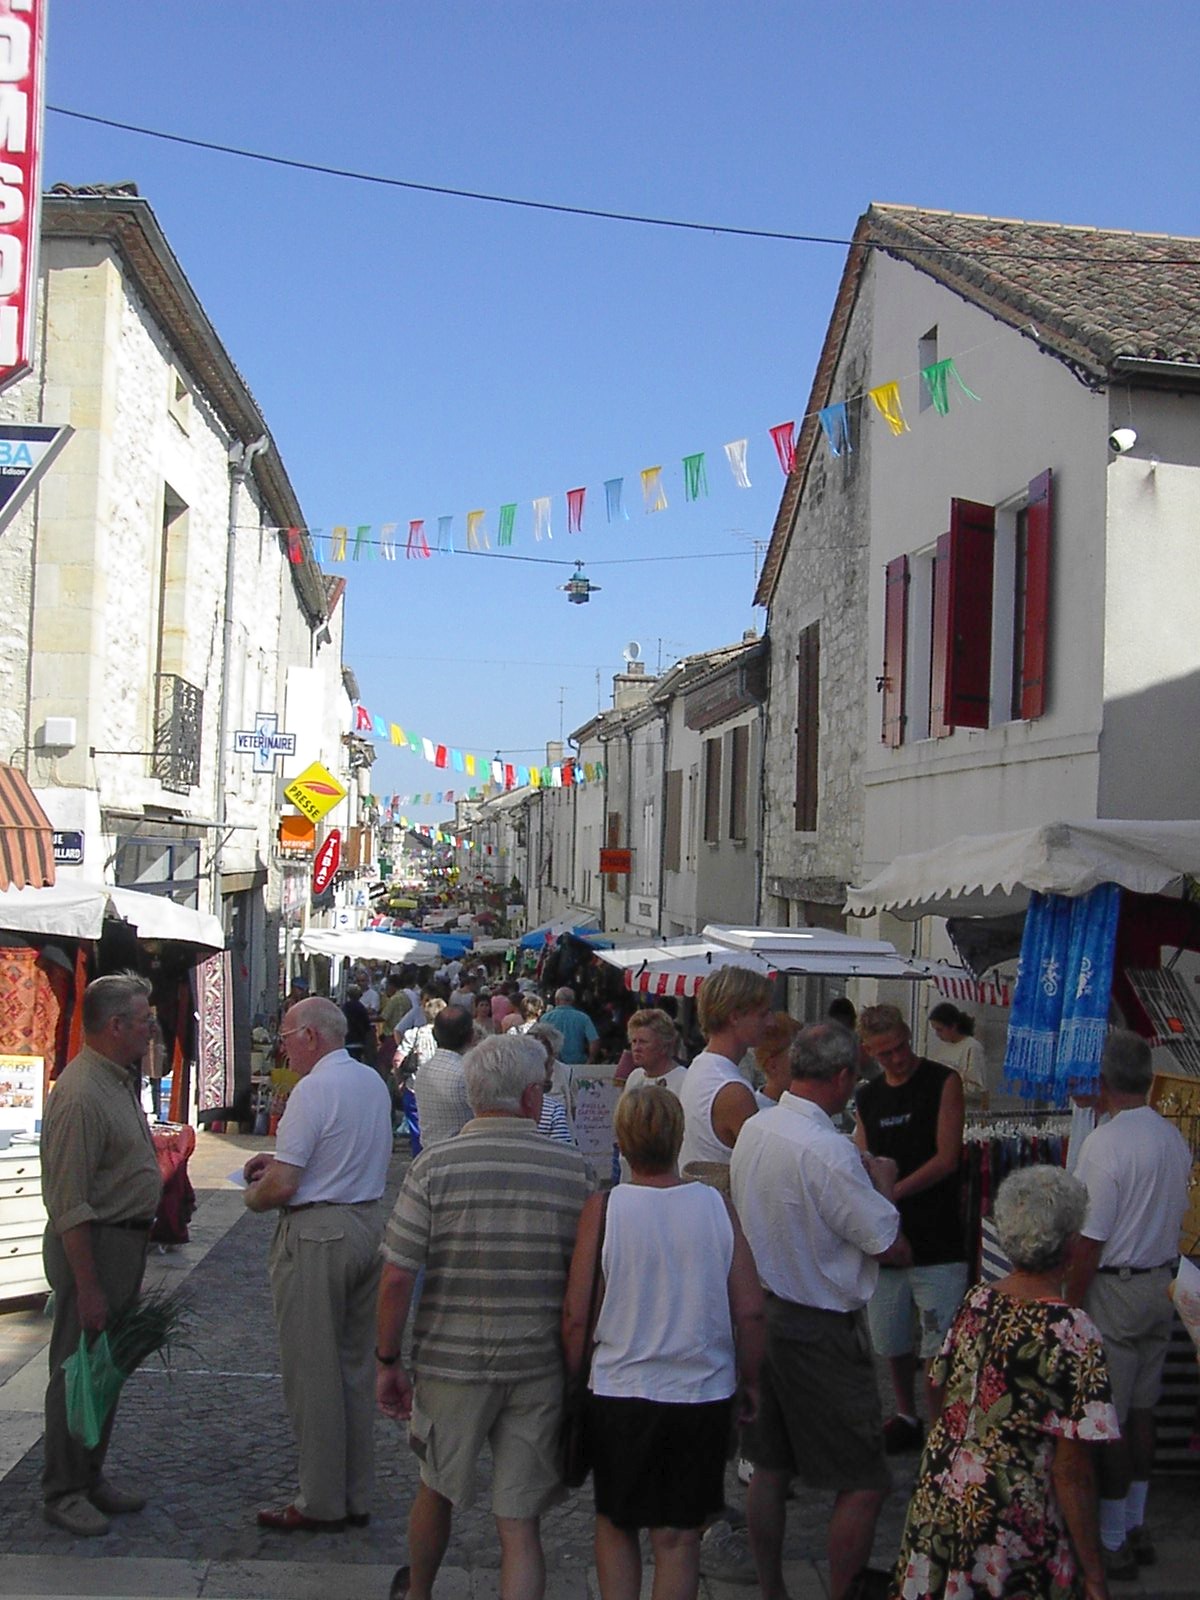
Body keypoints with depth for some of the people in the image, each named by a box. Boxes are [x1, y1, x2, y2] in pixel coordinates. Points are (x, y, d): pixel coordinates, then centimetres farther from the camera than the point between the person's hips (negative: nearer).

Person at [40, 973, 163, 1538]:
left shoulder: (120, 1082, 9)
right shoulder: (82, 1095, -23)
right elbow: (70, 1204, -24)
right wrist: (86, 1287, -23)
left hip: (126, 1238, 10)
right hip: (93, 1244, -10)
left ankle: (90, 1476, 29)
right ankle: (62, 1493, 13)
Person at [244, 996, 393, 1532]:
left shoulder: (313, 1090, -17)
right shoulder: (373, 1082, 9)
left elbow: (282, 1185, -20)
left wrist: (252, 1194, 1)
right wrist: (281, 1158, 17)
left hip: (316, 1237, -9)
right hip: (368, 1226, 9)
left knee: (312, 1372, 2)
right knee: (354, 1366, 15)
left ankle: (320, 1503, 10)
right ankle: (355, 1496, 23)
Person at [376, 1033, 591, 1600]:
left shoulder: (435, 1166, -9)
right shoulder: (570, 1169, -5)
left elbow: (397, 1278, -10)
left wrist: (387, 1361, 1)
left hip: (450, 1361, 0)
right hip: (539, 1367, 0)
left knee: (437, 1489, 24)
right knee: (520, 1523, 7)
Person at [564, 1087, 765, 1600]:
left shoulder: (603, 1208, -12)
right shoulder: (716, 1204, -7)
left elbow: (576, 1316, -10)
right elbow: (750, 1312, -5)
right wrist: (748, 1381, 10)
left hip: (620, 1391, -1)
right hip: (704, 1397, 1)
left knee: (614, 1523, 19)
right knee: (679, 1537, 13)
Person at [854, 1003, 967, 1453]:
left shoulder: (943, 1083, -5)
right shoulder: (868, 1097, 11)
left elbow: (947, 1158, -11)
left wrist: (892, 1192, -17)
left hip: (937, 1240, -5)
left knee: (941, 1348, -5)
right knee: (890, 1340, 15)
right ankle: (906, 1417, 33)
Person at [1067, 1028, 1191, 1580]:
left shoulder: (1105, 1143, -20)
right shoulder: (1175, 1139, 4)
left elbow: (1090, 1242, -19)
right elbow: (1172, 1217, 13)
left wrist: (1071, 1307, -11)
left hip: (1113, 1288, -8)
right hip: (1160, 1285, 8)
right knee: (1141, 1411, 17)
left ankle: (1111, 1542, 10)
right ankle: (1136, 1527, 28)